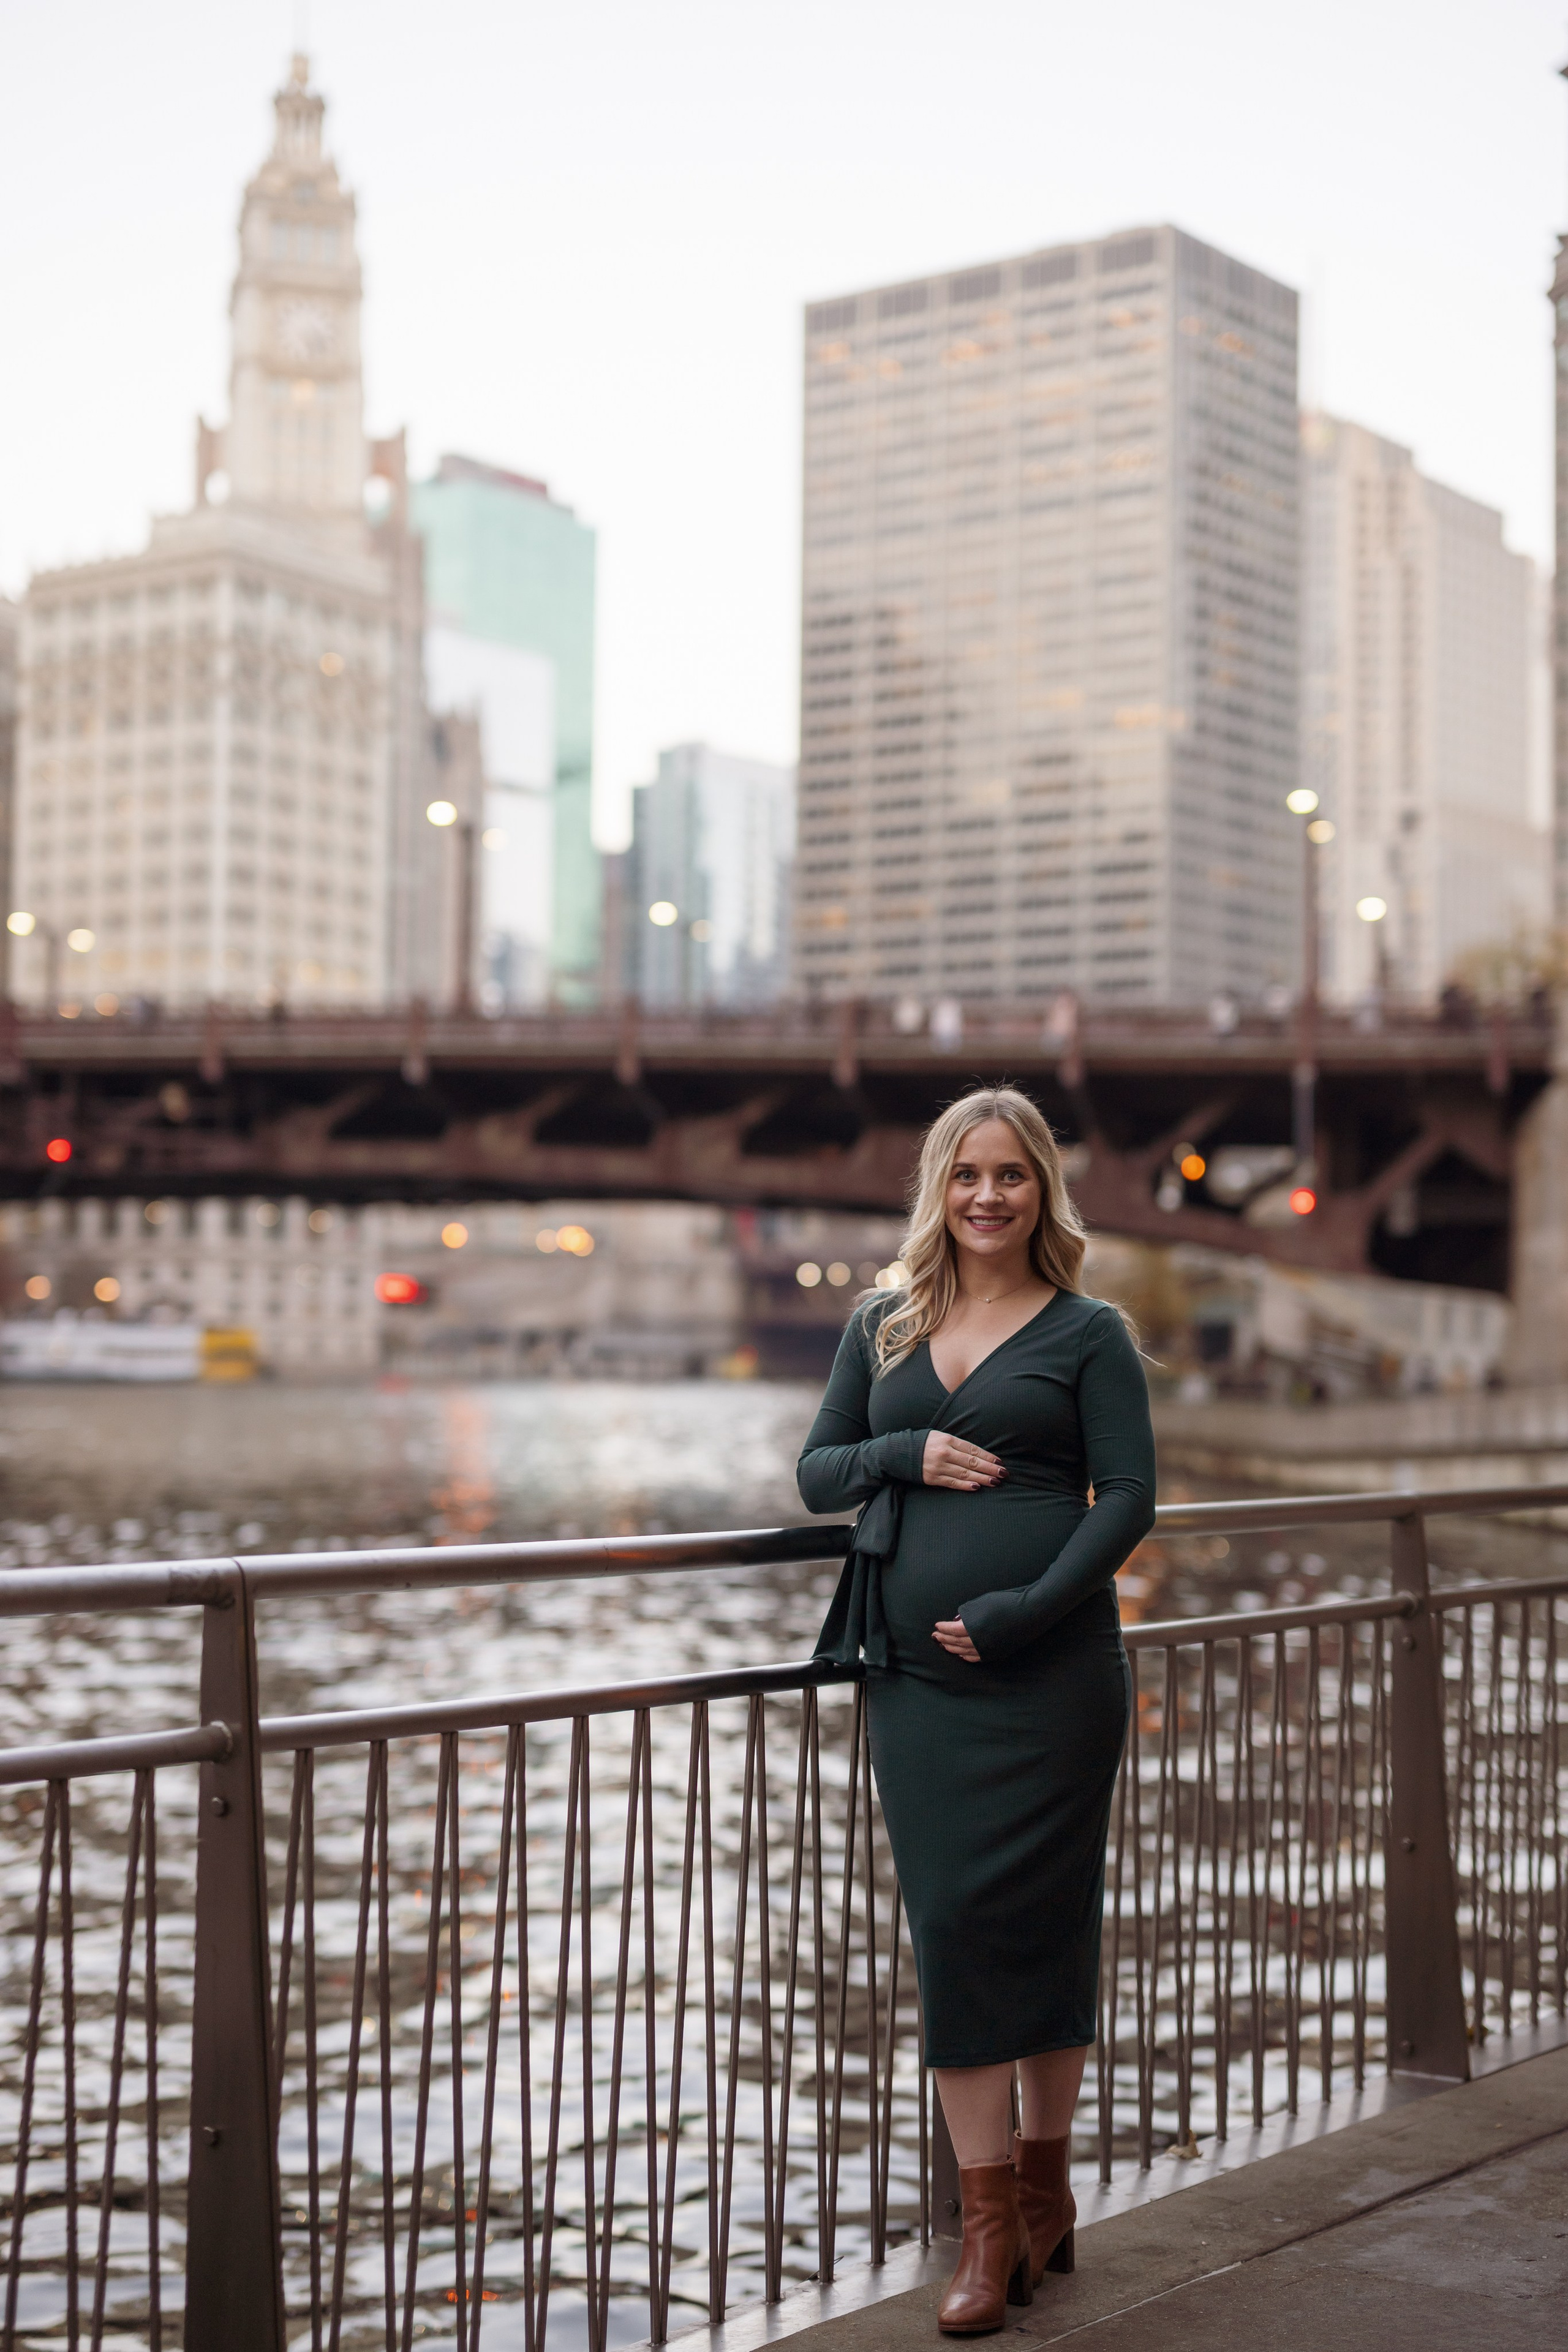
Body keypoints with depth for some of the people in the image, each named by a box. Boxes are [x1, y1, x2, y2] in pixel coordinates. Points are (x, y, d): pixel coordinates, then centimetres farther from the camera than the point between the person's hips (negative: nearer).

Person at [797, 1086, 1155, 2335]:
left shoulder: (1089, 1333, 1)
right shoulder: (882, 1327, 13)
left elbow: (1129, 1497, -6)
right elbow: (817, 1472, 13)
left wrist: (1022, 1612, -16)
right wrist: (906, 1456, -7)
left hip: (1051, 1671, -3)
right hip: (916, 1673, 3)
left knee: (1039, 1919, 2)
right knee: (949, 1924, 2)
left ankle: (1044, 2192, 20)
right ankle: (992, 2220, 11)